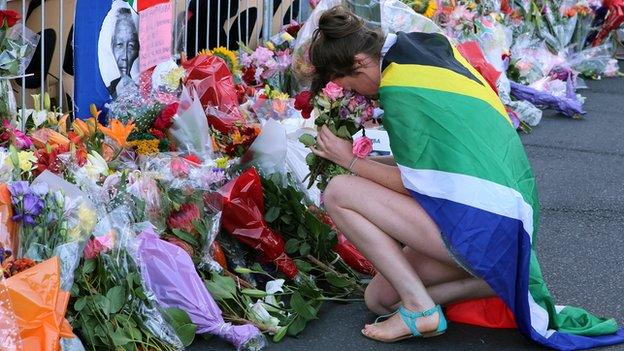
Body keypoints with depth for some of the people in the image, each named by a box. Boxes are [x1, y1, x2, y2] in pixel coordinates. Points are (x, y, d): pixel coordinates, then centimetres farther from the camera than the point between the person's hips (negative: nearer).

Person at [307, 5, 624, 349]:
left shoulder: (398, 88, -15)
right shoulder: (434, 45, 13)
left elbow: (416, 184, -10)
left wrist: (351, 160, 2)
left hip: (479, 223, -10)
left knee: (338, 192, -6)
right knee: (379, 298, 16)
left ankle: (419, 308, -8)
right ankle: (502, 281, 5)